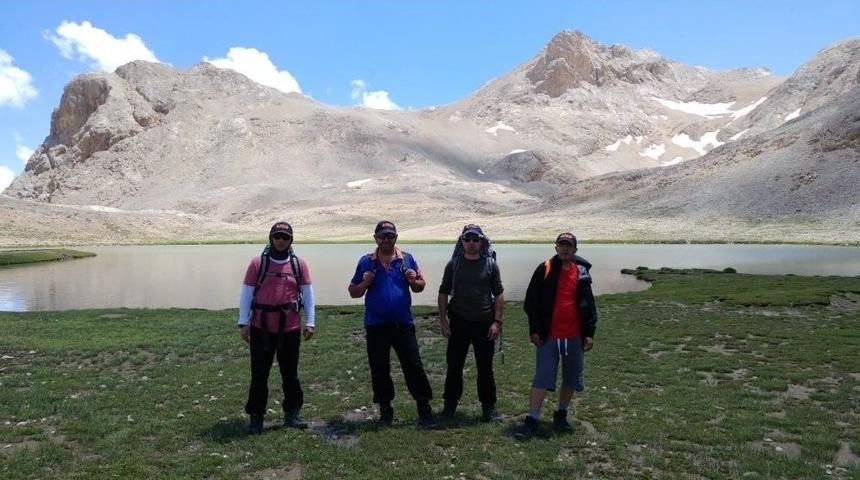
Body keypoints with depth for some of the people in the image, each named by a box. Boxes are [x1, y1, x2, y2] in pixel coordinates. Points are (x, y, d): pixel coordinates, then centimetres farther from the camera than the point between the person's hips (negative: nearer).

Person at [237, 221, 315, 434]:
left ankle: (292, 414, 24)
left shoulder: (299, 264, 3)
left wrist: (309, 323, 1)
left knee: (290, 373, 12)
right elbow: (246, 293, 0)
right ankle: (256, 418, 17)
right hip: (261, 328, -1)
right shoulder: (258, 263, -1)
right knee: (259, 375, 6)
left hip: (290, 328, 1)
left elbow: (308, 293, 5)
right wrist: (243, 323, -4)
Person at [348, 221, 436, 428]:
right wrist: (364, 283, -14)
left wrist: (414, 281, -13)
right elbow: (353, 293, 7)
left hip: (403, 324, -1)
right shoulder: (366, 262, 3)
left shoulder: (407, 259, 3)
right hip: (376, 325, 1)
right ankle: (385, 409, 25)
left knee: (413, 366, -1)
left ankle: (424, 409, 8)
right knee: (379, 370, 9)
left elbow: (420, 286, 10)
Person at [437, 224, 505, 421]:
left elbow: (499, 294, 1)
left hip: (484, 324, -1)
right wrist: (443, 319, -1)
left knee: (485, 368, 7)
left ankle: (488, 407, 21)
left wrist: (497, 322, -6)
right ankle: (450, 404, 24)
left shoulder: (490, 264, 1)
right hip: (458, 323, 1)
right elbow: (443, 293, 6)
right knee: (454, 366, 8)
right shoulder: (454, 264, 3)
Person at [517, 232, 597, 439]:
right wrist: (534, 329, -6)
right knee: (542, 378, -4)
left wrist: (589, 333, 4)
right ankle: (531, 420, 2)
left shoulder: (581, 272, 5)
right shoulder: (544, 270, -3)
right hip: (548, 336, -3)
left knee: (572, 379, 13)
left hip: (574, 336, 3)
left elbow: (589, 304, 9)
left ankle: (561, 415, 30)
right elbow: (531, 301, -2)